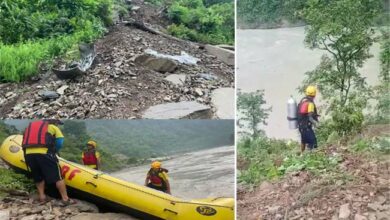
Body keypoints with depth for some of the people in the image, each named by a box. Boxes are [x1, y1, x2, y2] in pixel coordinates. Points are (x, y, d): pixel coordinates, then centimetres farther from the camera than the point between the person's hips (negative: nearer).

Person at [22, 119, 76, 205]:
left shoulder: (30, 125, 33)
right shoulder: (52, 127, 19)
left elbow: (25, 141, 26)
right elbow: (60, 142, 8)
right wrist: (53, 152, 21)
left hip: (28, 153, 5)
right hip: (43, 153, -5)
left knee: (38, 177, 22)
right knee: (57, 176, 1)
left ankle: (42, 197, 17)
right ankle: (65, 199, 0)